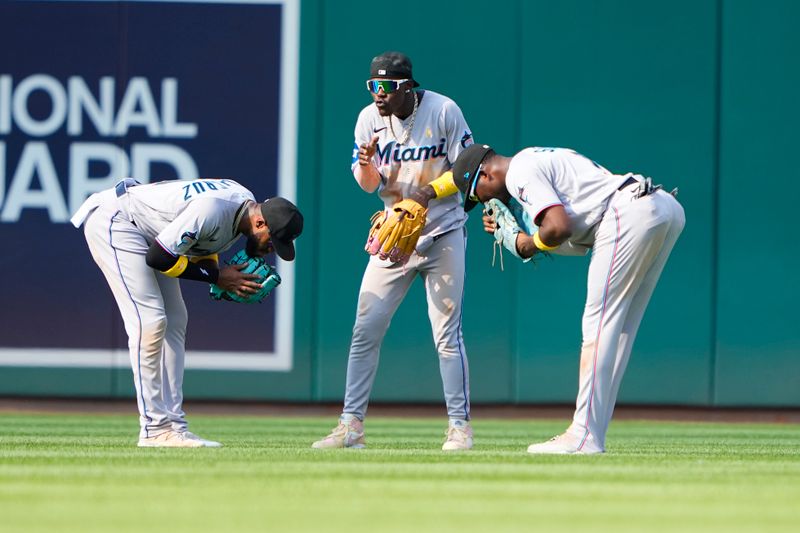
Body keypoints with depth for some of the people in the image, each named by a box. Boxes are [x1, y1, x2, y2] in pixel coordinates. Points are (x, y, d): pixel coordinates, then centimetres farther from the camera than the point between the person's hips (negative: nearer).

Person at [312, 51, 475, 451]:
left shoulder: (444, 111, -11)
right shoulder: (370, 118, -2)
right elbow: (368, 185, -1)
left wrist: (428, 192, -22)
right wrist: (366, 164, -23)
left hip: (442, 235, -4)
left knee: (447, 334, -4)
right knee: (365, 330, 0)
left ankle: (459, 426, 4)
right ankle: (351, 425, 5)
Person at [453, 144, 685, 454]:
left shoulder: (520, 173, 0)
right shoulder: (535, 159, 30)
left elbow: (559, 227, -15)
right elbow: (581, 242, 25)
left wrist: (531, 244, 5)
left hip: (630, 215, -10)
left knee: (599, 325, -7)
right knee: (619, 327, 10)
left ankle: (584, 437, -10)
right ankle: (592, 433, 11)